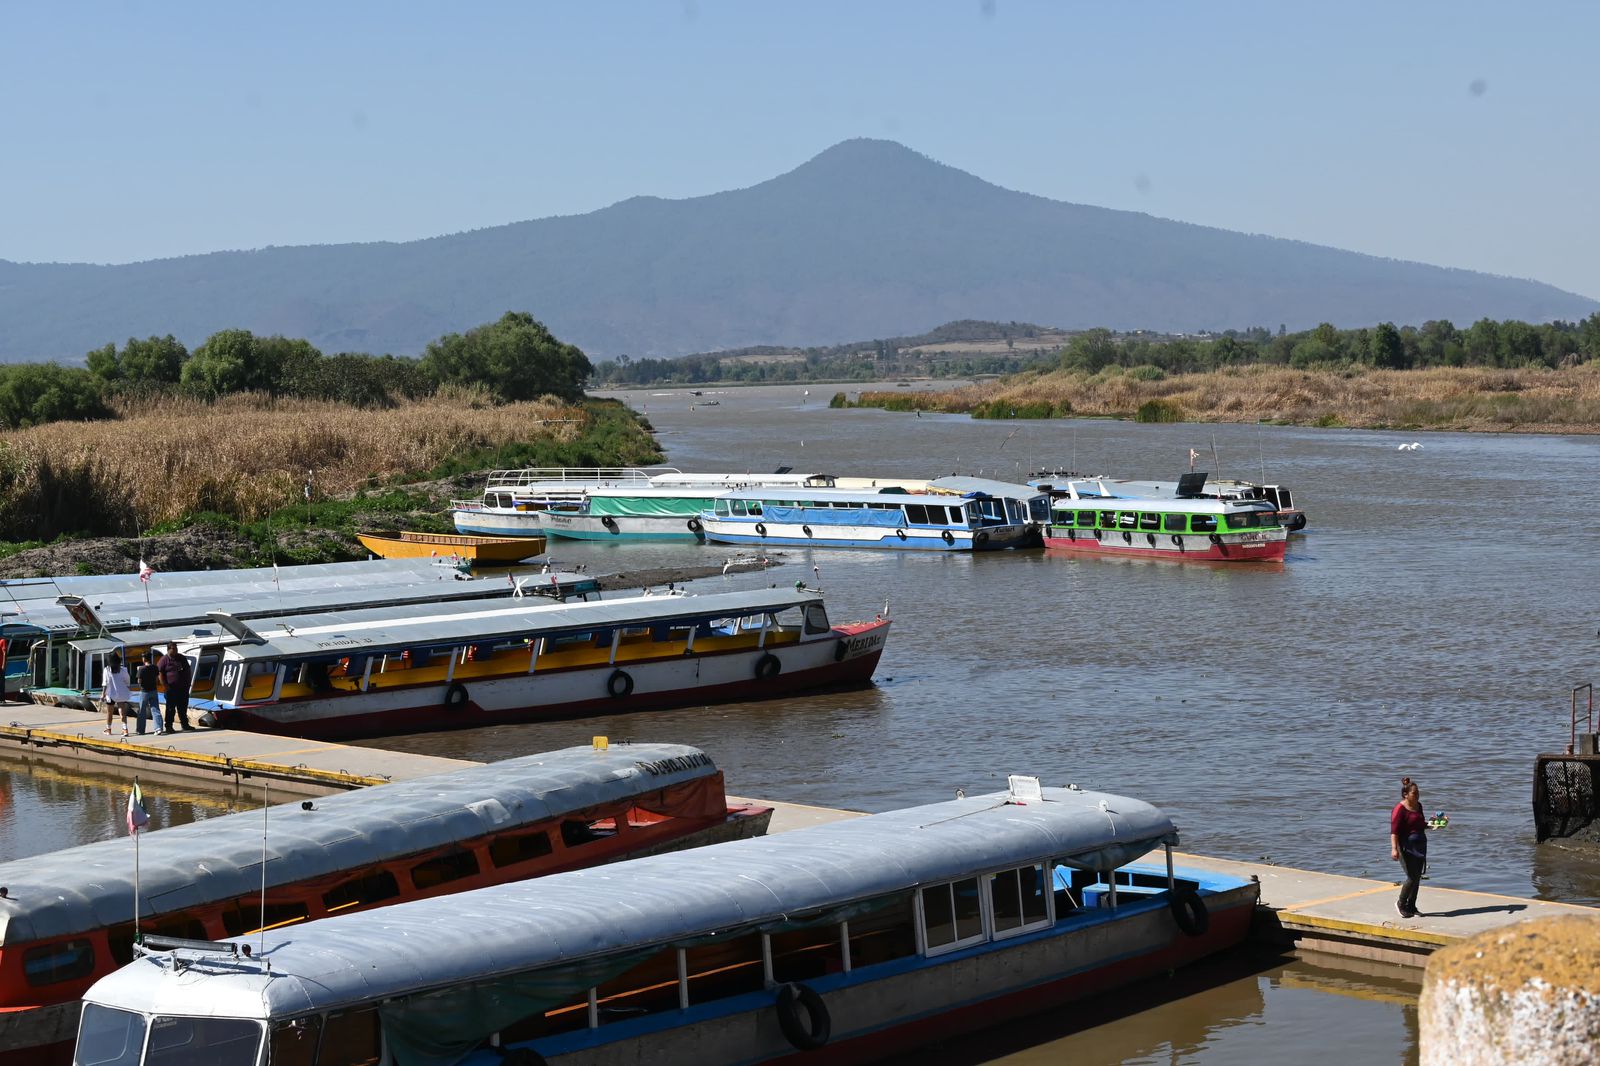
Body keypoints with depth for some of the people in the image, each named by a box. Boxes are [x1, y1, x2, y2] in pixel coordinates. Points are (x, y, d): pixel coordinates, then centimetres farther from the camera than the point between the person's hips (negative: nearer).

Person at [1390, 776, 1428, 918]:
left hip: (1420, 846, 8)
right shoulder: (1400, 809, -14)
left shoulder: (1418, 806, 12)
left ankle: (1411, 906, 19)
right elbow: (1394, 831, -19)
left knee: (1417, 877, 9)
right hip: (1407, 847, -8)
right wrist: (1394, 848, -27)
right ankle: (1401, 904, 9)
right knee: (1412, 877, -9)